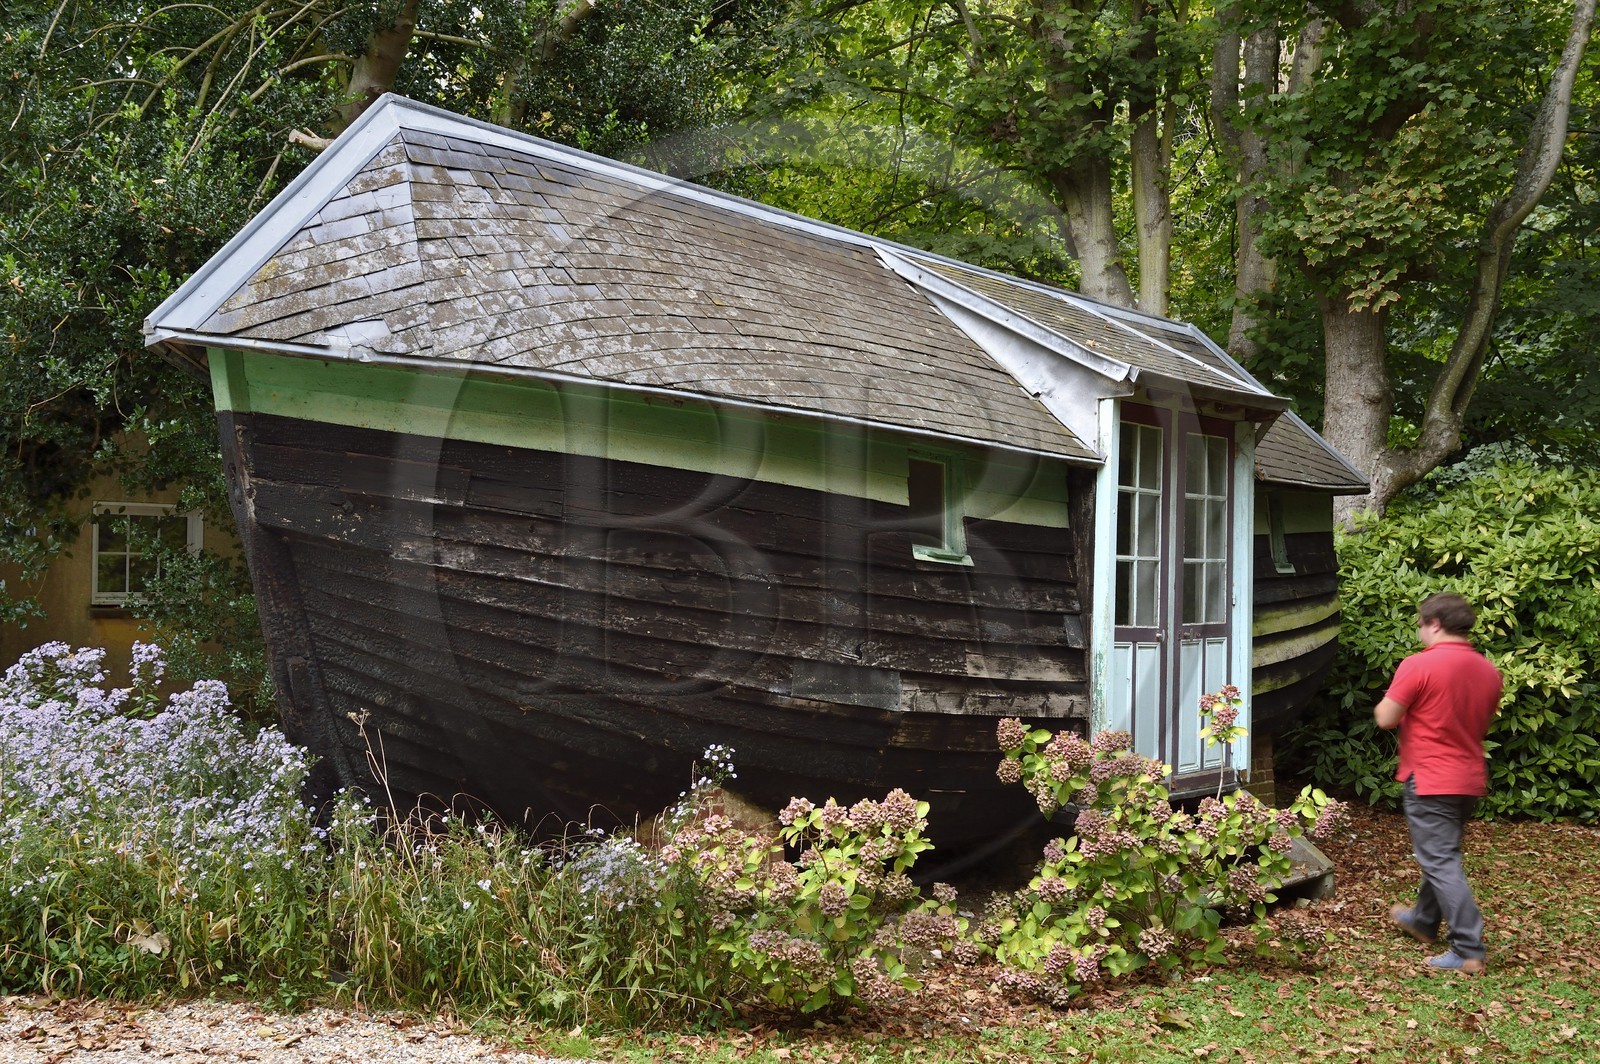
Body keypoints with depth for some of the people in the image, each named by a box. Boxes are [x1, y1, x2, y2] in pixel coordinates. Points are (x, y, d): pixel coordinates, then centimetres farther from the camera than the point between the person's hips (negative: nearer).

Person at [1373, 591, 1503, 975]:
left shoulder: (1419, 666, -17)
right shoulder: (1489, 671, 6)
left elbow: (1385, 718, -15)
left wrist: (1390, 703, 6)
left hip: (1429, 780, -8)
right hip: (1471, 780, 8)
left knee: (1441, 863, -5)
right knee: (1442, 853, 23)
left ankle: (1469, 951, -8)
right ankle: (1424, 920, 40)